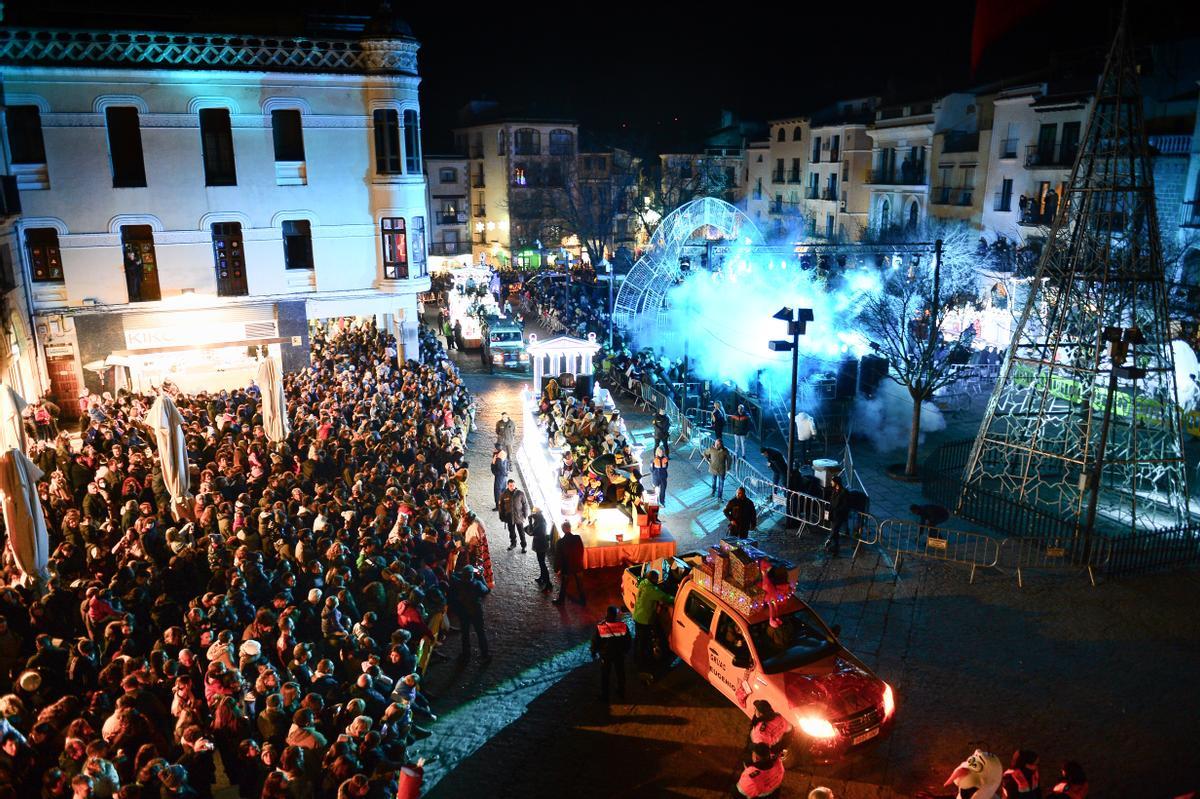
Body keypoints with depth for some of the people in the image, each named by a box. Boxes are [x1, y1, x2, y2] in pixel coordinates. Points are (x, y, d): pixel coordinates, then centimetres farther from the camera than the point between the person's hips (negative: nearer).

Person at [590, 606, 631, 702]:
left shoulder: (600, 627, -25)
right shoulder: (623, 626, -20)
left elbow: (595, 642, -12)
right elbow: (627, 640, -5)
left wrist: (593, 652, 6)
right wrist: (625, 650, 14)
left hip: (605, 655, -1)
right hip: (619, 654, 2)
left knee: (604, 676, 17)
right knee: (620, 674, 22)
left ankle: (604, 696, 28)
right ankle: (621, 694, 38)